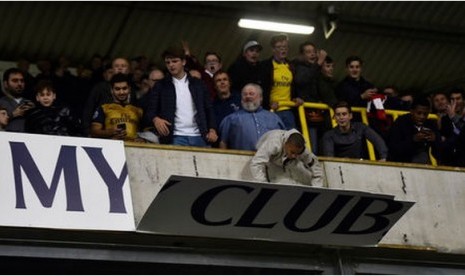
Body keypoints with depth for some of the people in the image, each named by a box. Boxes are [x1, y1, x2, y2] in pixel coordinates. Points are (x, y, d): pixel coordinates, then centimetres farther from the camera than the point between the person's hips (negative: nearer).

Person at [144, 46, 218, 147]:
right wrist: (156, 119, -20)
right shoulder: (160, 86, 8)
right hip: (175, 138, -2)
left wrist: (212, 130, -2)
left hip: (198, 137, 2)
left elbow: (208, 109, 13)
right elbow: (150, 111, 2)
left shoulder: (198, 84, 13)